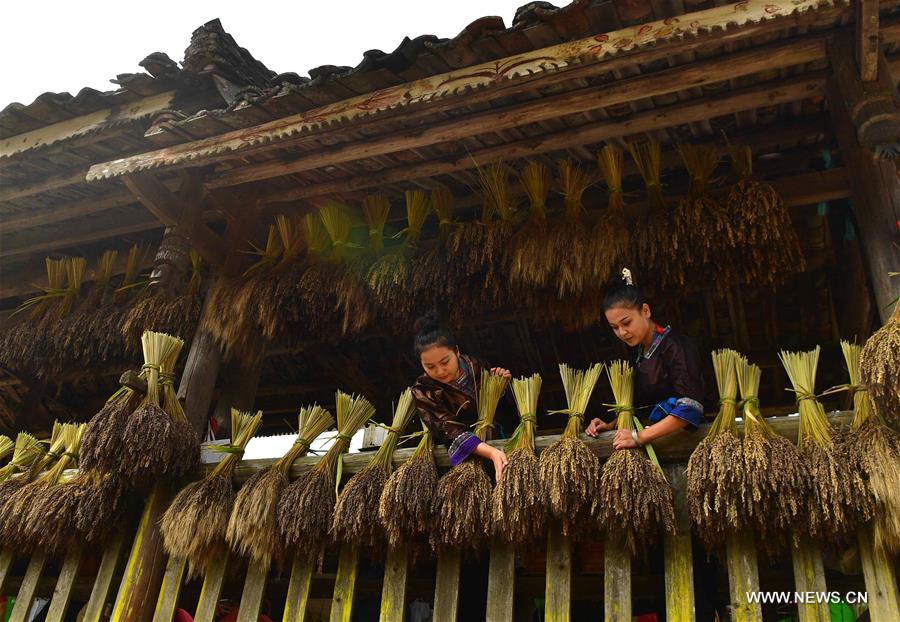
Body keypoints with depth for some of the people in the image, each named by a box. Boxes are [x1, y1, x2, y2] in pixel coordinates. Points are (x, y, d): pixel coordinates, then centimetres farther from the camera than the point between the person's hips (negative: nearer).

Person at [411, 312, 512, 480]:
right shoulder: (423, 391, -13)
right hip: (463, 452, -2)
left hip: (492, 437, 3)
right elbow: (450, 430, -26)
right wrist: (491, 452, -40)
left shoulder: (475, 366, -2)